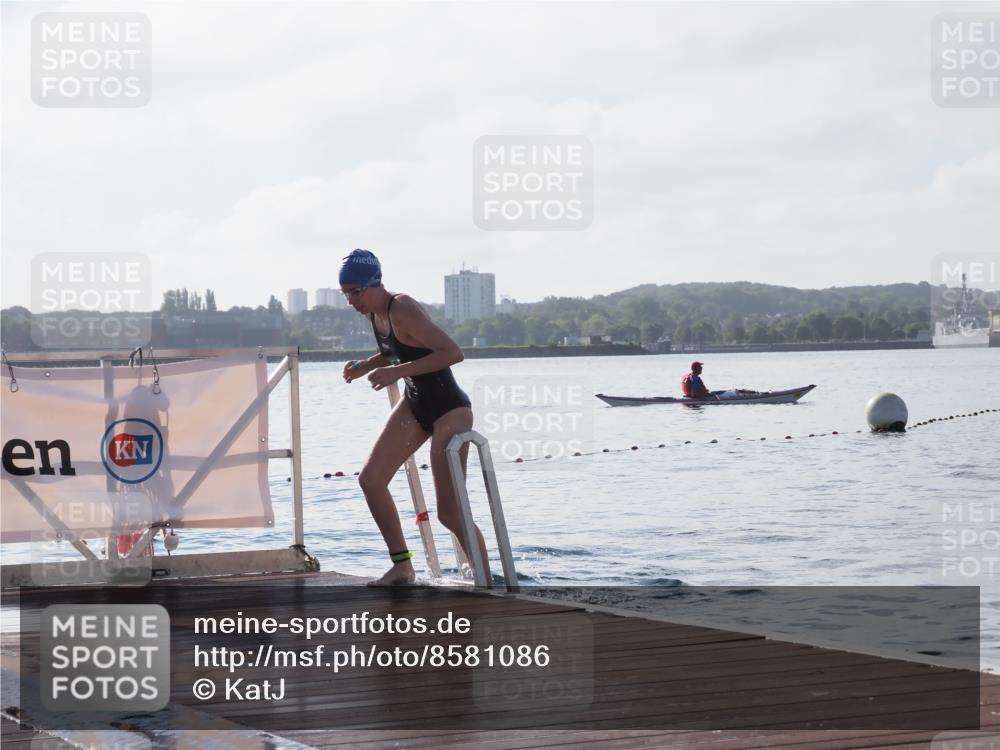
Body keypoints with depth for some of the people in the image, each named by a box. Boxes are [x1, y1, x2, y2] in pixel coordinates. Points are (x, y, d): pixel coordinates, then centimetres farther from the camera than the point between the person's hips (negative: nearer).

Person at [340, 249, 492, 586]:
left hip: (449, 409, -9)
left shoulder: (403, 311, -25)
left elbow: (453, 353, -31)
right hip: (415, 404, 9)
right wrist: (364, 366, 0)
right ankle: (402, 566, 11)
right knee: (370, 479, 2)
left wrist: (397, 372, -33)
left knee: (450, 513, -9)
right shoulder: (375, 313, 2)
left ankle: (487, 580, 5)